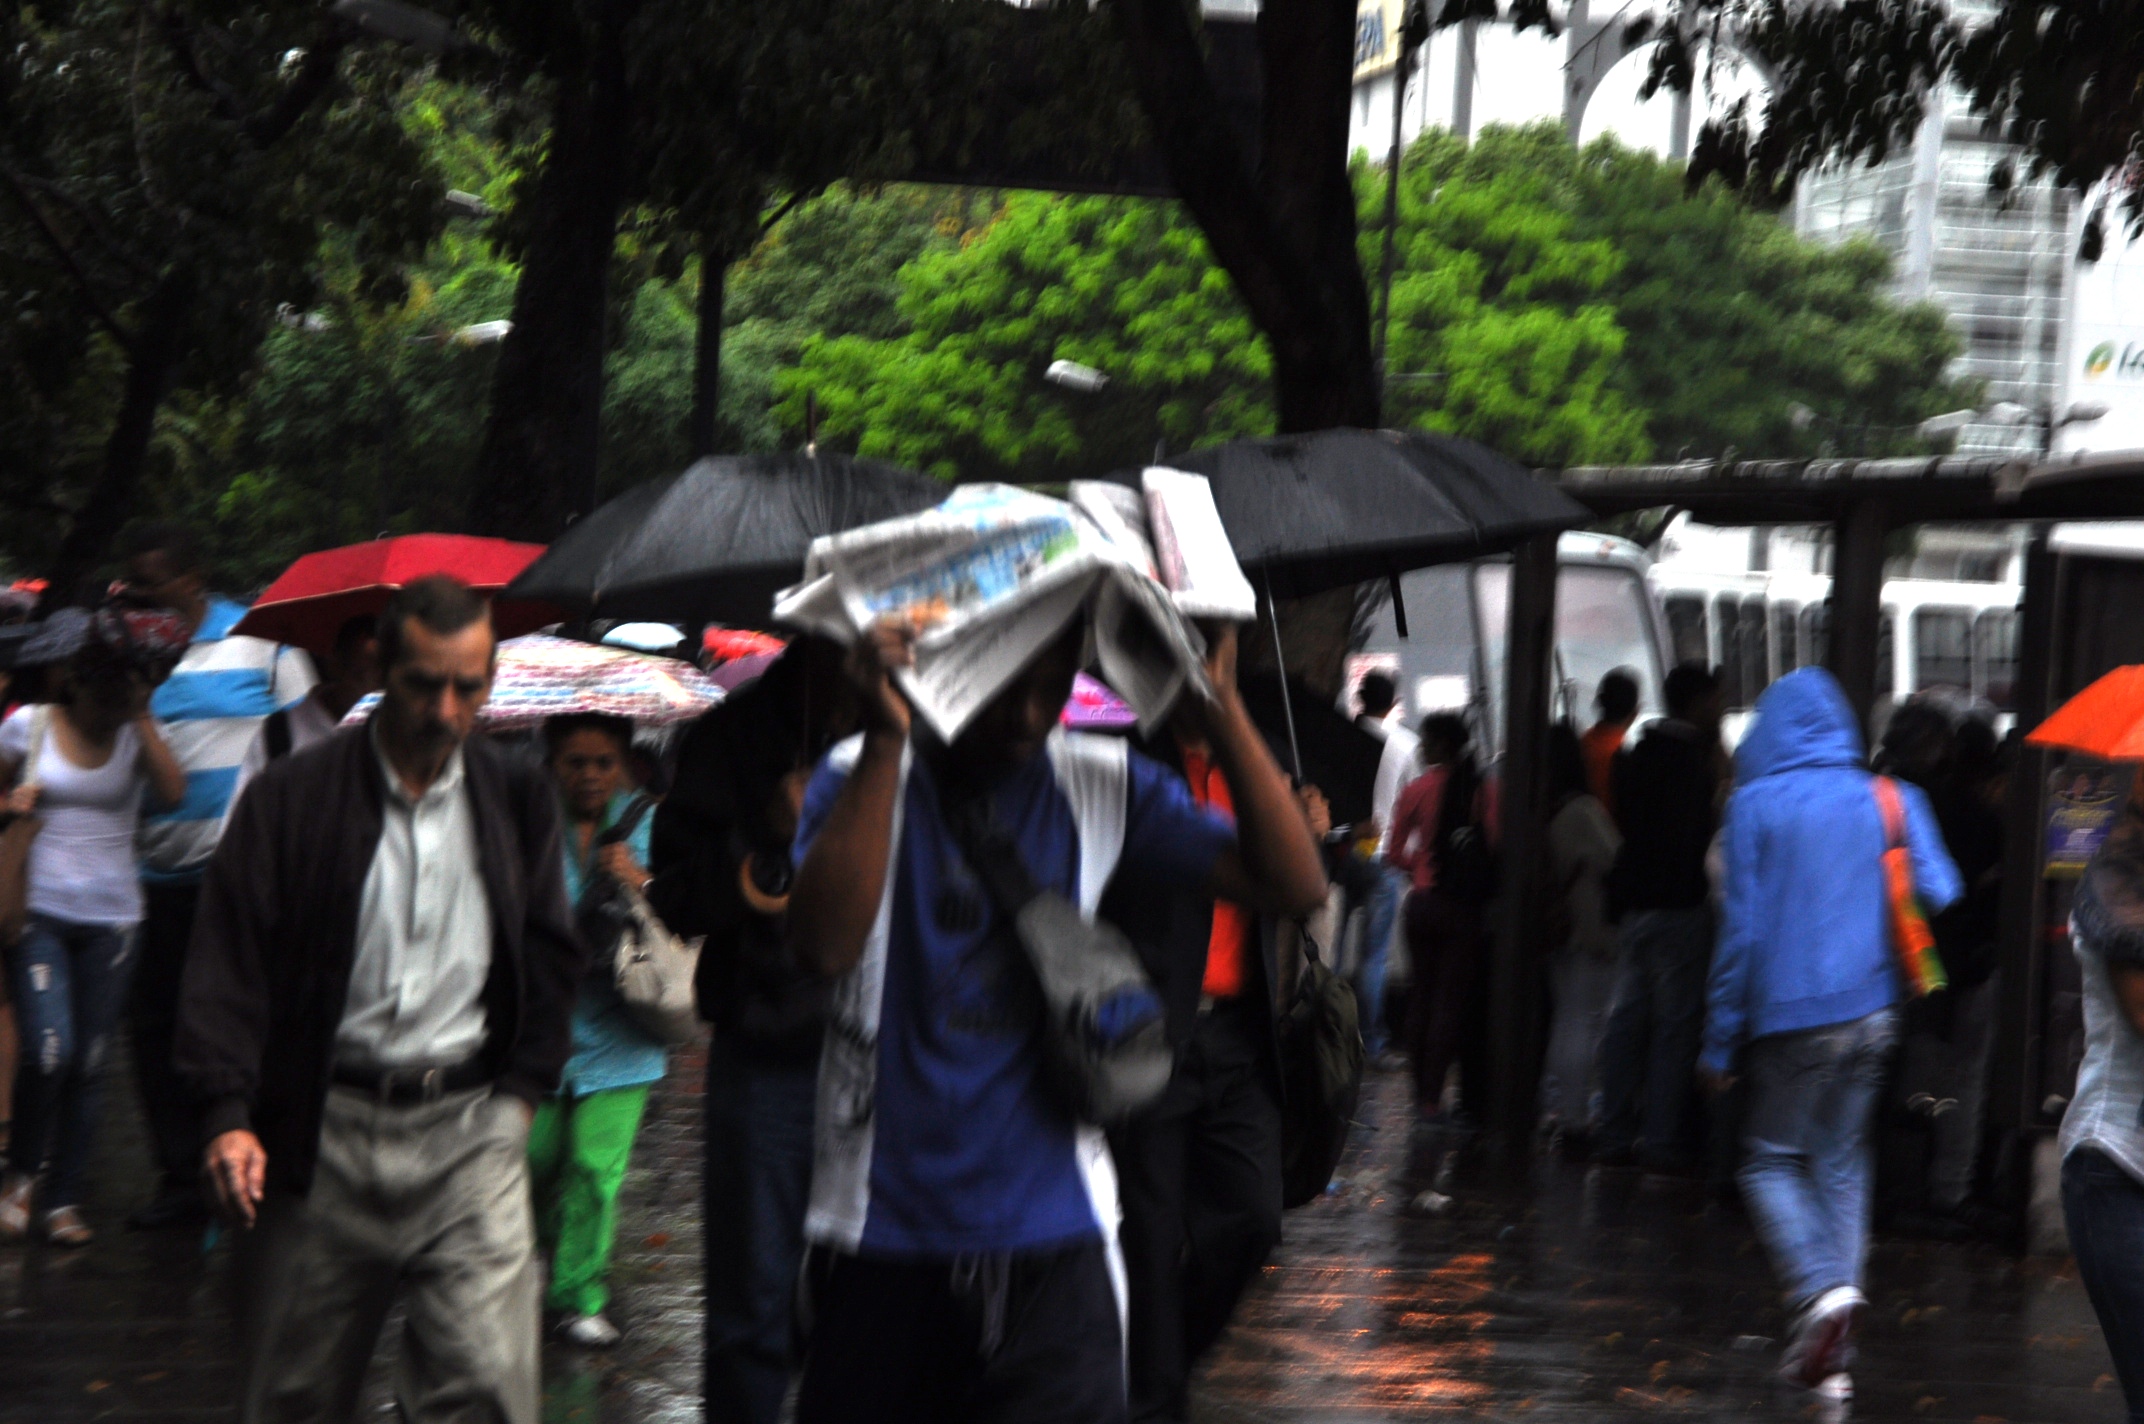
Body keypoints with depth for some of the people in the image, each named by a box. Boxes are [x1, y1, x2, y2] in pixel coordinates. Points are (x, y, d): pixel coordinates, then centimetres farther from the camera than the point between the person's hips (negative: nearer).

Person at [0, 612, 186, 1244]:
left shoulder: (137, 734, 3)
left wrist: (142, 717, -16)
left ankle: (63, 1199, 14)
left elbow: (173, 791, -15)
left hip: (110, 917, 2)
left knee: (89, 1064, 3)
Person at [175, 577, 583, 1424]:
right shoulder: (292, 799, 1)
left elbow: (551, 962, 18)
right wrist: (227, 1114, -14)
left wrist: (523, 1092, 7)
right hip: (322, 1133, -1)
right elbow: (229, 963, -3)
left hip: (470, 1126, 1)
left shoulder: (518, 803, 9)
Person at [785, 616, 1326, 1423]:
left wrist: (1221, 708, -12)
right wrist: (885, 739, -23)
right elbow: (824, 946, -21)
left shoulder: (1102, 786, 4)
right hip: (881, 1235, 0)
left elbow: (1295, 888, -4)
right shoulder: (862, 777, -1)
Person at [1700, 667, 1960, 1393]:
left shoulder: (1754, 804, -6)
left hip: (1790, 1016, -4)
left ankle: (1822, 1286, -17)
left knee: (1771, 1159, 6)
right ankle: (1834, 1335, 10)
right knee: (1842, 1162, 13)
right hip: (1871, 1010, 4)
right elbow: (1941, 899, 1)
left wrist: (1721, 1042, -1)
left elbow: (1741, 928, -6)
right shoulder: (1891, 802, 4)